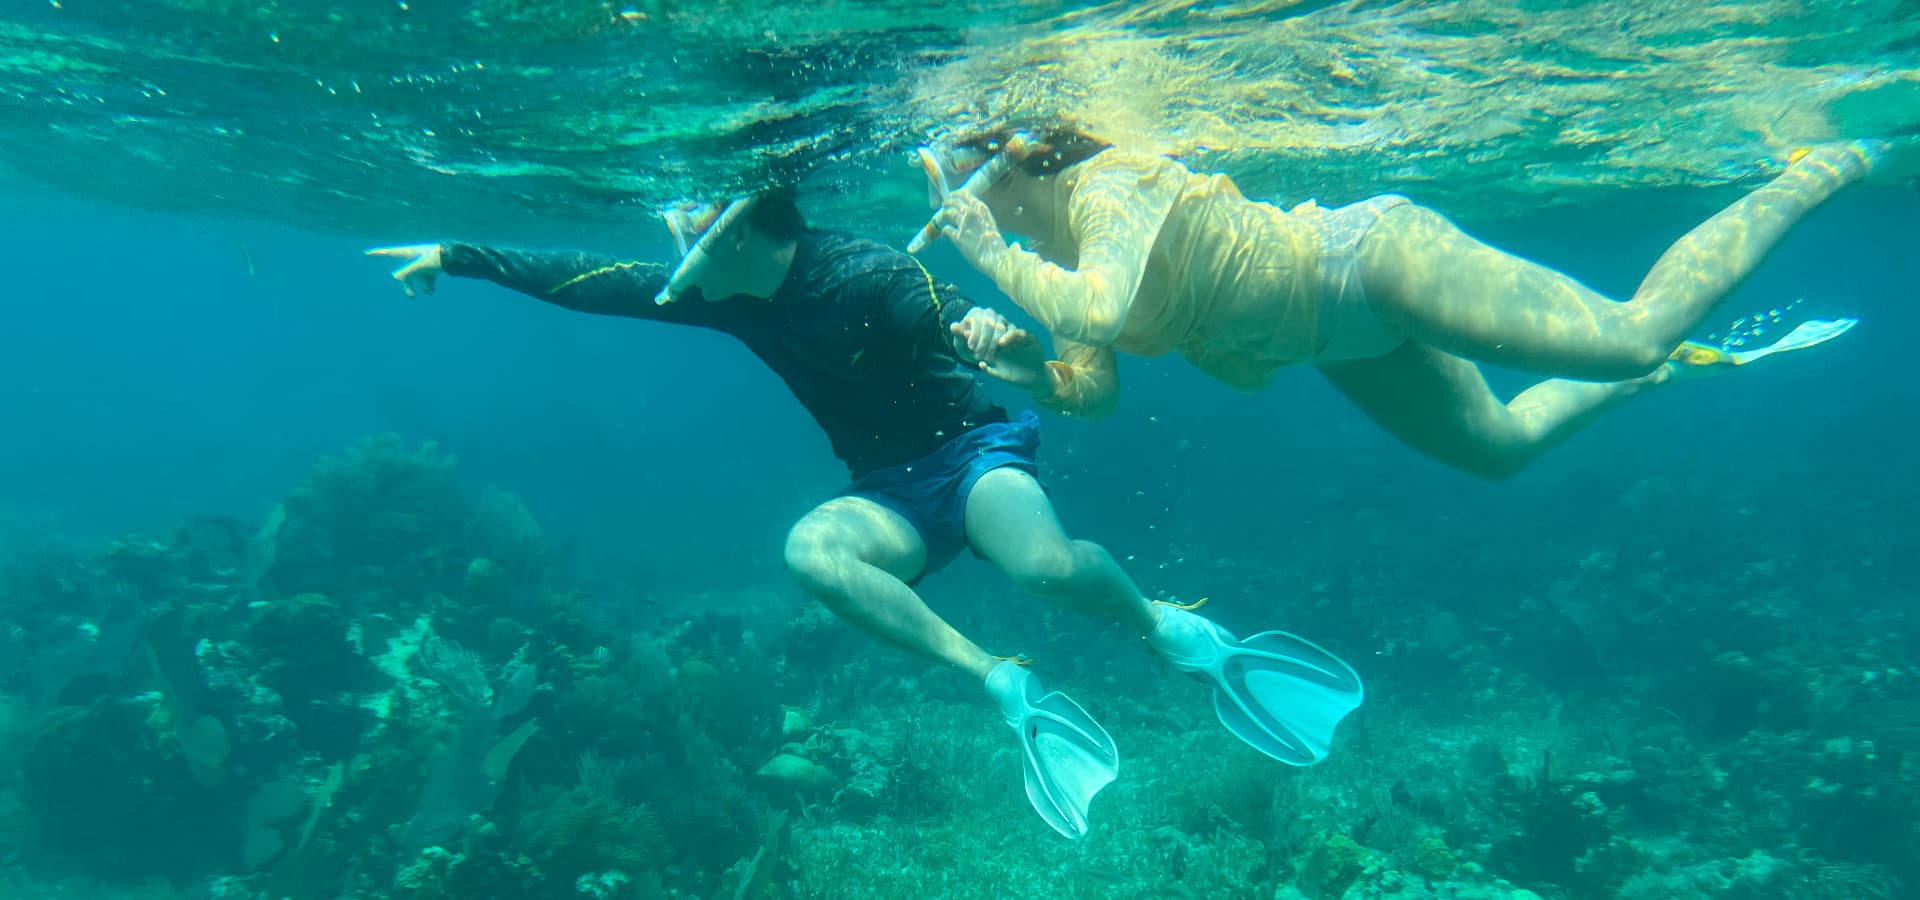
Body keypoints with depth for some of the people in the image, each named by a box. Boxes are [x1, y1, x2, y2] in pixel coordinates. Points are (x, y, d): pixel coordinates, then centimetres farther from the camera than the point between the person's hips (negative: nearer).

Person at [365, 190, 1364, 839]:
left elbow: (1013, 359, -24)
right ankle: (1003, 683, -21)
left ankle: (1173, 630, -4)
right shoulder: (718, 294, 1)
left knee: (1047, 565, -37)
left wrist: (1000, 343, -47)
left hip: (971, 452, -5)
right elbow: (584, 281, 10)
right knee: (810, 546, -29)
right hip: (892, 496, 5)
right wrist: (457, 256, 12)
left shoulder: (864, 275, -19)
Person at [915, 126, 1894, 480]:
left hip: (1367, 261, -8)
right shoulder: (1056, 255, 3)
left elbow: (1097, 315, -41)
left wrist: (992, 254, -28)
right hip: (1345, 346, 8)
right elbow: (1094, 388, 5)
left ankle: (1828, 163, 19)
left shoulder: (1105, 183, -23)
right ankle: (1679, 364, 38)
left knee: (1631, 333, -3)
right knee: (1503, 444, 20)